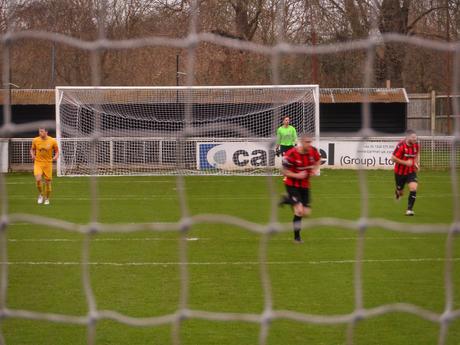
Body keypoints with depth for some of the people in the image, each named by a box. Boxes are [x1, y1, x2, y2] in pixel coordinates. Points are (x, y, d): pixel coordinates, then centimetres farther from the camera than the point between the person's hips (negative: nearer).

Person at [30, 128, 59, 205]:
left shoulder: (52, 141, -6)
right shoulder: (35, 140, -3)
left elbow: (57, 151, 6)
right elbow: (32, 149, 13)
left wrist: (56, 156, -14)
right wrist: (32, 155, -8)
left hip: (48, 163, 0)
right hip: (38, 163, 0)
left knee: (48, 182, 4)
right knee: (38, 179, -20)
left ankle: (47, 198, 26)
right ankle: (41, 194, 6)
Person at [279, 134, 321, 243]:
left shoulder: (313, 151, -9)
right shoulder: (291, 154, -24)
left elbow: (318, 160, 15)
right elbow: (284, 171, -15)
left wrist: (315, 169, -5)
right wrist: (297, 175, -30)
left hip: (305, 185, 6)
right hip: (292, 184, -6)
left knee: (306, 212, 7)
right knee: (299, 210, -18)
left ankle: (288, 199, 33)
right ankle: (297, 237, -1)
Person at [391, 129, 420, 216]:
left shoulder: (416, 145, -7)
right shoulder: (401, 146, -24)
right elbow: (393, 158, -21)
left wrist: (416, 163, 3)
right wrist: (405, 162, -27)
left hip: (411, 171, 3)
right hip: (400, 172, -3)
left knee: (413, 189, -18)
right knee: (400, 192, 12)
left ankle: (410, 209, -8)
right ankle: (397, 192, 53)